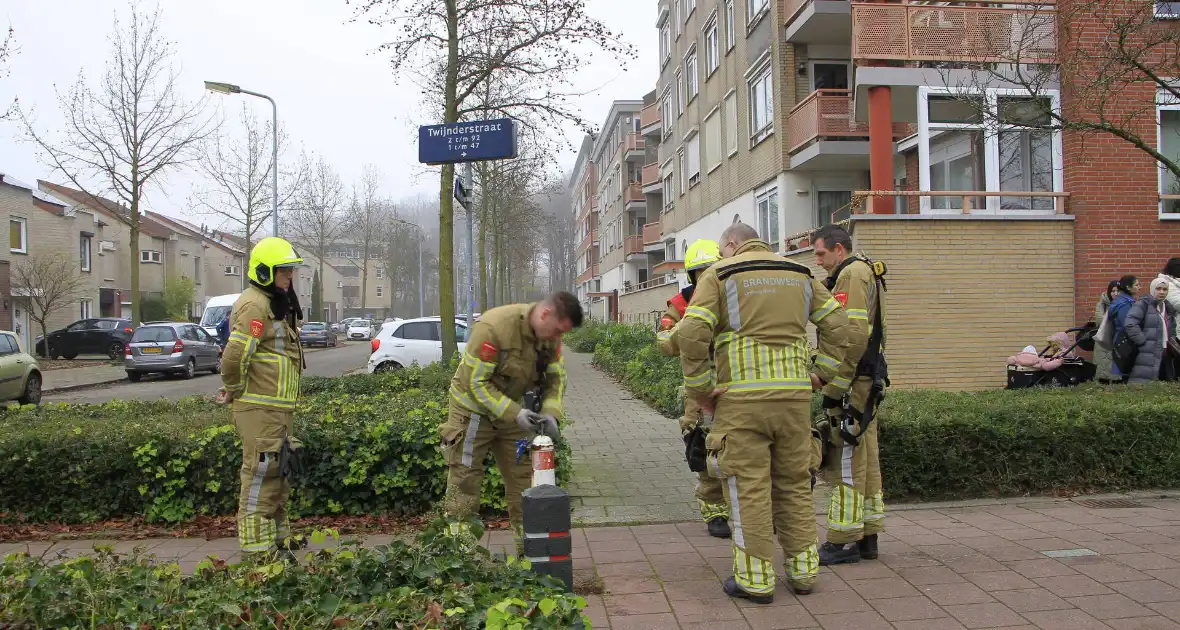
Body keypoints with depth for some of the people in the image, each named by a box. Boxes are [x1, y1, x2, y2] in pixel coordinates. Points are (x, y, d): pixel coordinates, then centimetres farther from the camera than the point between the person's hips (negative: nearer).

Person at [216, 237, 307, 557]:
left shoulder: (275, 303, 18)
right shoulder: (255, 305, -16)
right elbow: (235, 354, -25)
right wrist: (235, 391, -11)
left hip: (279, 408, 11)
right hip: (260, 408, -10)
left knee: (280, 470, 18)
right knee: (261, 472, -5)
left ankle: (278, 535, 31)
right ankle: (256, 543, 3)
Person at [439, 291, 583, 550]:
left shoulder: (550, 334, -10)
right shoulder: (493, 326, -31)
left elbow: (556, 377, -1)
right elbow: (478, 384, -27)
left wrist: (551, 412, -19)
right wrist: (515, 414, -32)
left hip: (514, 408, 6)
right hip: (474, 409, -6)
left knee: (523, 480, 10)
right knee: (464, 484, -2)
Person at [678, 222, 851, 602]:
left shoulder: (719, 274, 1)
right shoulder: (799, 274, 15)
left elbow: (692, 333, -11)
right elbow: (837, 325, 12)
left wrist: (699, 391, -4)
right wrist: (821, 376, 14)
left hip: (742, 398, -4)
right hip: (795, 395, 5)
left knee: (748, 487, 3)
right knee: (794, 484, 15)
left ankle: (755, 580, 8)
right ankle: (803, 570, 22)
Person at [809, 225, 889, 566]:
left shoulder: (851, 273, -11)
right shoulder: (865, 273, 21)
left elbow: (852, 336, -22)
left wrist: (834, 387, -20)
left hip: (851, 385, -10)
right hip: (866, 384, 10)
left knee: (846, 463, -5)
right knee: (866, 461, 13)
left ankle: (844, 541, 1)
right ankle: (867, 536, 20)